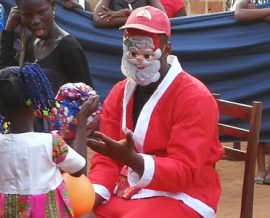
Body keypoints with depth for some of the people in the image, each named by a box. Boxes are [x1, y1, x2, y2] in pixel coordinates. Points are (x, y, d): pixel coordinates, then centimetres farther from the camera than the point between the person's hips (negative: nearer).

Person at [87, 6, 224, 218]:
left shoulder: (194, 97, -13)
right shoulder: (119, 93, 7)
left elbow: (183, 172, -20)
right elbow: (106, 158, 5)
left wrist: (132, 160, -36)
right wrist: (91, 199, -14)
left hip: (180, 198, -6)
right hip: (127, 191, 6)